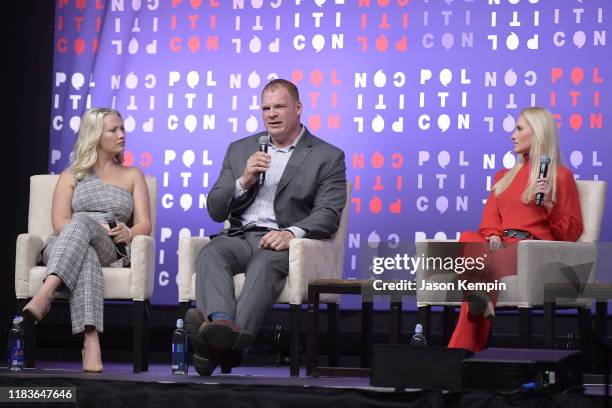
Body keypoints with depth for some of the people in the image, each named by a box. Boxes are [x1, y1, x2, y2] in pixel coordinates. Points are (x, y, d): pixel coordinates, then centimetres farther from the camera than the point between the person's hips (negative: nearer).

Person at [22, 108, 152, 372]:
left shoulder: (132, 175, 25)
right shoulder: (71, 176, 21)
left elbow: (144, 225, 11)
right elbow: (59, 222, 4)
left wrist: (128, 233, -15)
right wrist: (98, 228, -17)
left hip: (109, 251, 0)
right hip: (62, 247, 0)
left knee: (81, 223, -37)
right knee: (85, 256, -41)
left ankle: (45, 294, -61)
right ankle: (91, 344, -62)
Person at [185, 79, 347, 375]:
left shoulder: (328, 157, 11)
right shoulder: (240, 149, 21)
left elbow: (328, 214, -3)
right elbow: (215, 211, 15)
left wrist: (291, 233, -23)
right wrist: (244, 181, -4)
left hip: (286, 242, -3)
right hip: (240, 237, 3)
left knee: (264, 264, -37)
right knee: (211, 254, -31)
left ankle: (227, 340, -58)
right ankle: (221, 322, -58)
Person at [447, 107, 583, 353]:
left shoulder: (560, 176, 11)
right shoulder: (504, 177, 29)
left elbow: (571, 233, 7)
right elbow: (489, 218, 18)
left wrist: (549, 204, -10)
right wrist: (493, 236, -5)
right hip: (501, 246, 5)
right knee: (468, 238, -33)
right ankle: (484, 305, -48)